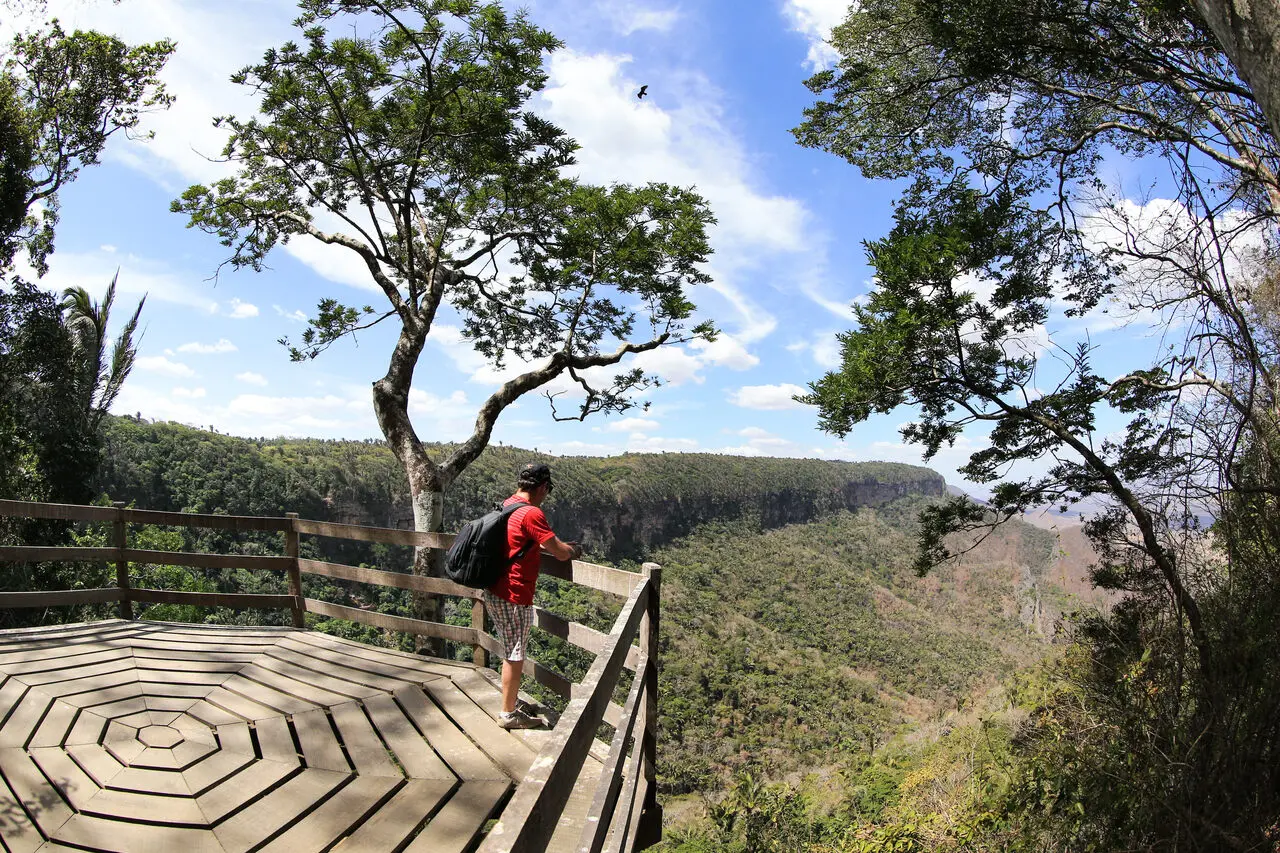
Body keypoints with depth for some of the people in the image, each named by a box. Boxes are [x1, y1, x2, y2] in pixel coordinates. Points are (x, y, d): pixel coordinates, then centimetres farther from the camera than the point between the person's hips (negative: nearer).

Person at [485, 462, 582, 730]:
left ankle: (512, 701, 35)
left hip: (495, 592, 9)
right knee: (515, 655, 5)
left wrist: (558, 547, 18)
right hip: (513, 597, -9)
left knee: (512, 652, 22)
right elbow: (561, 553, -19)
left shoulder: (507, 505, 9)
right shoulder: (531, 513, -20)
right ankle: (509, 714, 17)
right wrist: (575, 550, 3)